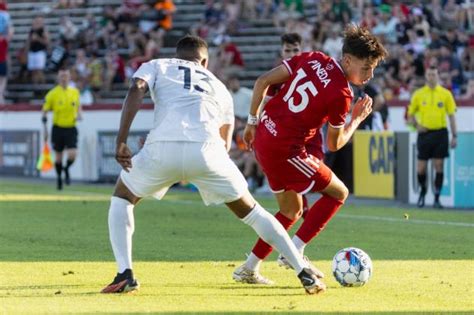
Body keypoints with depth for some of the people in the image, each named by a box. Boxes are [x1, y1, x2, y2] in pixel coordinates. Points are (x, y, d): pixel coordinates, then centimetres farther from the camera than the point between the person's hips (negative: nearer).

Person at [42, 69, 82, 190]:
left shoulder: (75, 92, 4)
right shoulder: (52, 94, -6)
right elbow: (45, 111, 0)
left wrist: (79, 115, 0)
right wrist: (45, 129, -4)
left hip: (71, 129, 1)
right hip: (58, 129, -1)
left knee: (72, 155, -13)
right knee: (58, 156, 7)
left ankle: (66, 169, 18)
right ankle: (59, 177, 31)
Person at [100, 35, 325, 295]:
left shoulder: (155, 66, 27)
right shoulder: (219, 87, 34)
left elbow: (135, 91, 4)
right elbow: (225, 142, 35)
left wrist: (121, 142, -2)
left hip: (162, 147, -2)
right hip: (207, 148, 2)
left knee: (122, 198, 25)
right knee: (250, 210, 22)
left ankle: (125, 274, 8)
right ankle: (304, 272, 15)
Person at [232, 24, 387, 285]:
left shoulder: (312, 59, 3)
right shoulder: (341, 95, -15)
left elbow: (262, 82, 3)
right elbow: (334, 144, -2)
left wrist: (252, 122, 13)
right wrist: (357, 119, 12)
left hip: (262, 134, 8)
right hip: (285, 150, -8)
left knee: (292, 210, 23)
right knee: (338, 193, 6)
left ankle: (248, 269, 24)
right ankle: (293, 252, -2)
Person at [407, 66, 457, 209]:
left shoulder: (446, 94, 4)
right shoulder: (418, 94, 5)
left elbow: (451, 116, 5)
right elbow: (410, 115, 11)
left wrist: (454, 136, -1)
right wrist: (416, 125, -9)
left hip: (440, 133, -1)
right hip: (424, 133, 1)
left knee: (439, 167, -4)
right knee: (421, 169, -1)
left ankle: (437, 198, 3)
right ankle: (422, 190, 27)